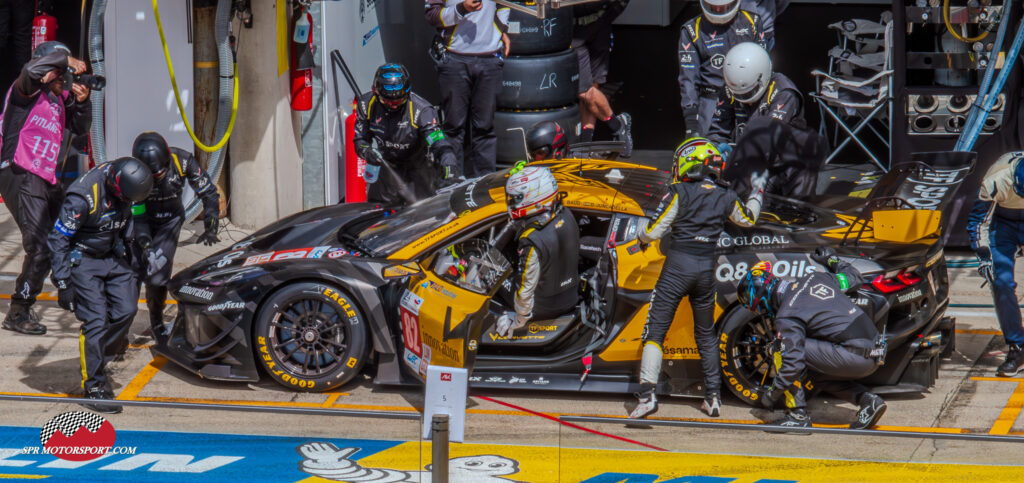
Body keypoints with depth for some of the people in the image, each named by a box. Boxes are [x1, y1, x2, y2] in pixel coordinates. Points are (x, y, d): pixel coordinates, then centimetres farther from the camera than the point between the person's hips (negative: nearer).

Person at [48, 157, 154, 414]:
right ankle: (94, 387, -4)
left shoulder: (121, 181, -7)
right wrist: (63, 284, -21)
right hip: (83, 260, -7)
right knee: (96, 321, -12)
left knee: (126, 309, -4)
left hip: (111, 255, 7)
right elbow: (57, 240, -22)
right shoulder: (83, 197, -29)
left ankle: (98, 361, 17)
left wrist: (130, 263, 20)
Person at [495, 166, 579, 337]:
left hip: (544, 308, -7)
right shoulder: (566, 216, -12)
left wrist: (519, 321, -9)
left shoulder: (533, 242, -35)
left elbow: (526, 287, -25)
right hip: (572, 298, 7)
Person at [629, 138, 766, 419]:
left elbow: (654, 230, -9)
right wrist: (757, 192, 44)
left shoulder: (680, 193, -8)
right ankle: (713, 397, 21)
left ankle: (647, 395, -18)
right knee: (706, 333, 20)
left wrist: (642, 237, 14)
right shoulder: (726, 198, 6)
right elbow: (748, 219, 27)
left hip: (678, 265, -5)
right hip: (707, 269, 5)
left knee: (655, 330, -4)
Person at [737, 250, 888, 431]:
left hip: (854, 358, -9)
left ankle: (798, 415, -2)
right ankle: (867, 399, 12)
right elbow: (855, 279, 26)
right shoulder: (815, 278, 13)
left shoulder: (787, 317, -9)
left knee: (781, 348, -3)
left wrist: (772, 395, -1)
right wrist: (832, 260, 42)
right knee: (814, 374, 28)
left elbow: (793, 364, -15)